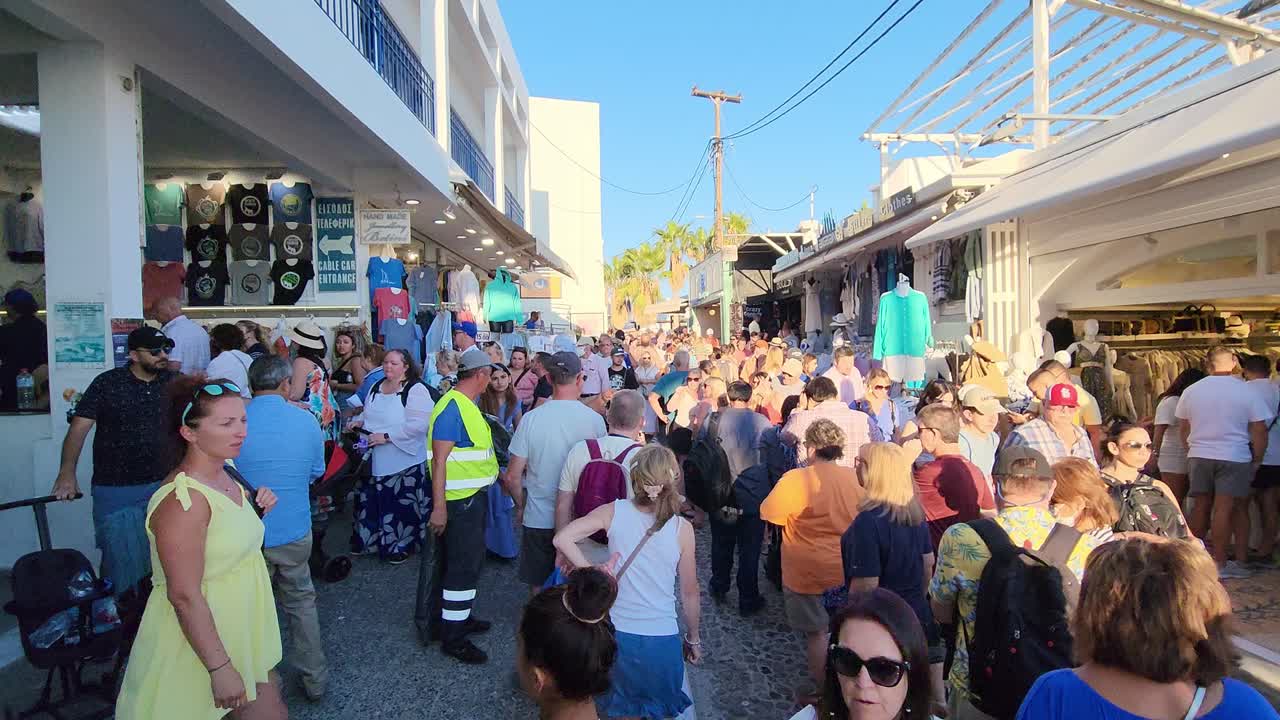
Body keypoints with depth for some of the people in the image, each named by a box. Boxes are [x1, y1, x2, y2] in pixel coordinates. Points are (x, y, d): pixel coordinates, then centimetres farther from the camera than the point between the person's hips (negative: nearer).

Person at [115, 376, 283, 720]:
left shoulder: (226, 473, 1)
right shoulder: (183, 500, -26)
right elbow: (185, 596, -26)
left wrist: (257, 506, -1)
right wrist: (220, 668, -23)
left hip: (239, 635, 8)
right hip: (198, 641, -8)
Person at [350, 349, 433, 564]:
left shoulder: (416, 390, -16)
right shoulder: (376, 387, 9)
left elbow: (419, 424, -25)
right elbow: (368, 414, 23)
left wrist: (387, 436, -25)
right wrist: (359, 421, 0)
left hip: (403, 462, -7)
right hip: (374, 460, 7)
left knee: (400, 506, 4)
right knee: (372, 501, 18)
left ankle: (400, 545, 21)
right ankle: (369, 539, 36)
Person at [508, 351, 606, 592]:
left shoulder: (531, 419, -12)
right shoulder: (595, 419, -12)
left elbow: (514, 475, -6)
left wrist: (520, 506, 11)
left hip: (538, 518, 0)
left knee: (539, 586, 17)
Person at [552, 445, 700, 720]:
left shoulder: (614, 511, -10)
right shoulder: (682, 529, -12)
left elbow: (562, 538, -18)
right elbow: (690, 593, -3)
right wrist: (693, 638, 11)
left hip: (615, 633, 2)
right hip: (661, 640, -2)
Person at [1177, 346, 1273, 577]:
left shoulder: (1191, 391, 3)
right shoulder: (1247, 391, -6)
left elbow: (1185, 429, 12)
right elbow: (1259, 432, -4)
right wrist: (1257, 461, 7)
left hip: (1199, 456, 3)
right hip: (1234, 458, -3)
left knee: (1201, 506, 12)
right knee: (1224, 508, -3)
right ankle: (1219, 563, 0)